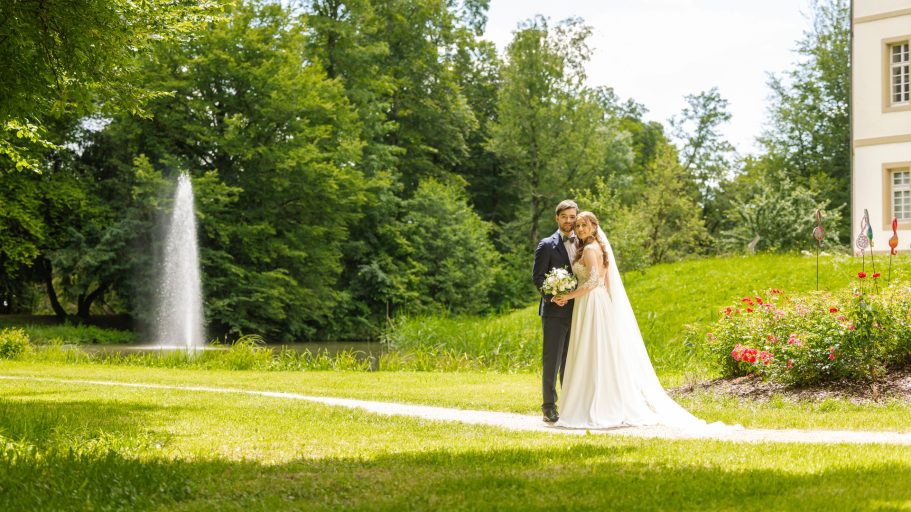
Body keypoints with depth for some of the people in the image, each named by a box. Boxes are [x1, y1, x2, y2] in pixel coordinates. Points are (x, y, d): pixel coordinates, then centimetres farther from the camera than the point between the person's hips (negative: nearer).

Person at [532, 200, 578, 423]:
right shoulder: (547, 245, -3)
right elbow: (537, 276, -6)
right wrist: (552, 296, -19)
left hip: (577, 311, 5)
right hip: (555, 311, -5)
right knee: (552, 360, -4)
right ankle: (549, 406, 1)